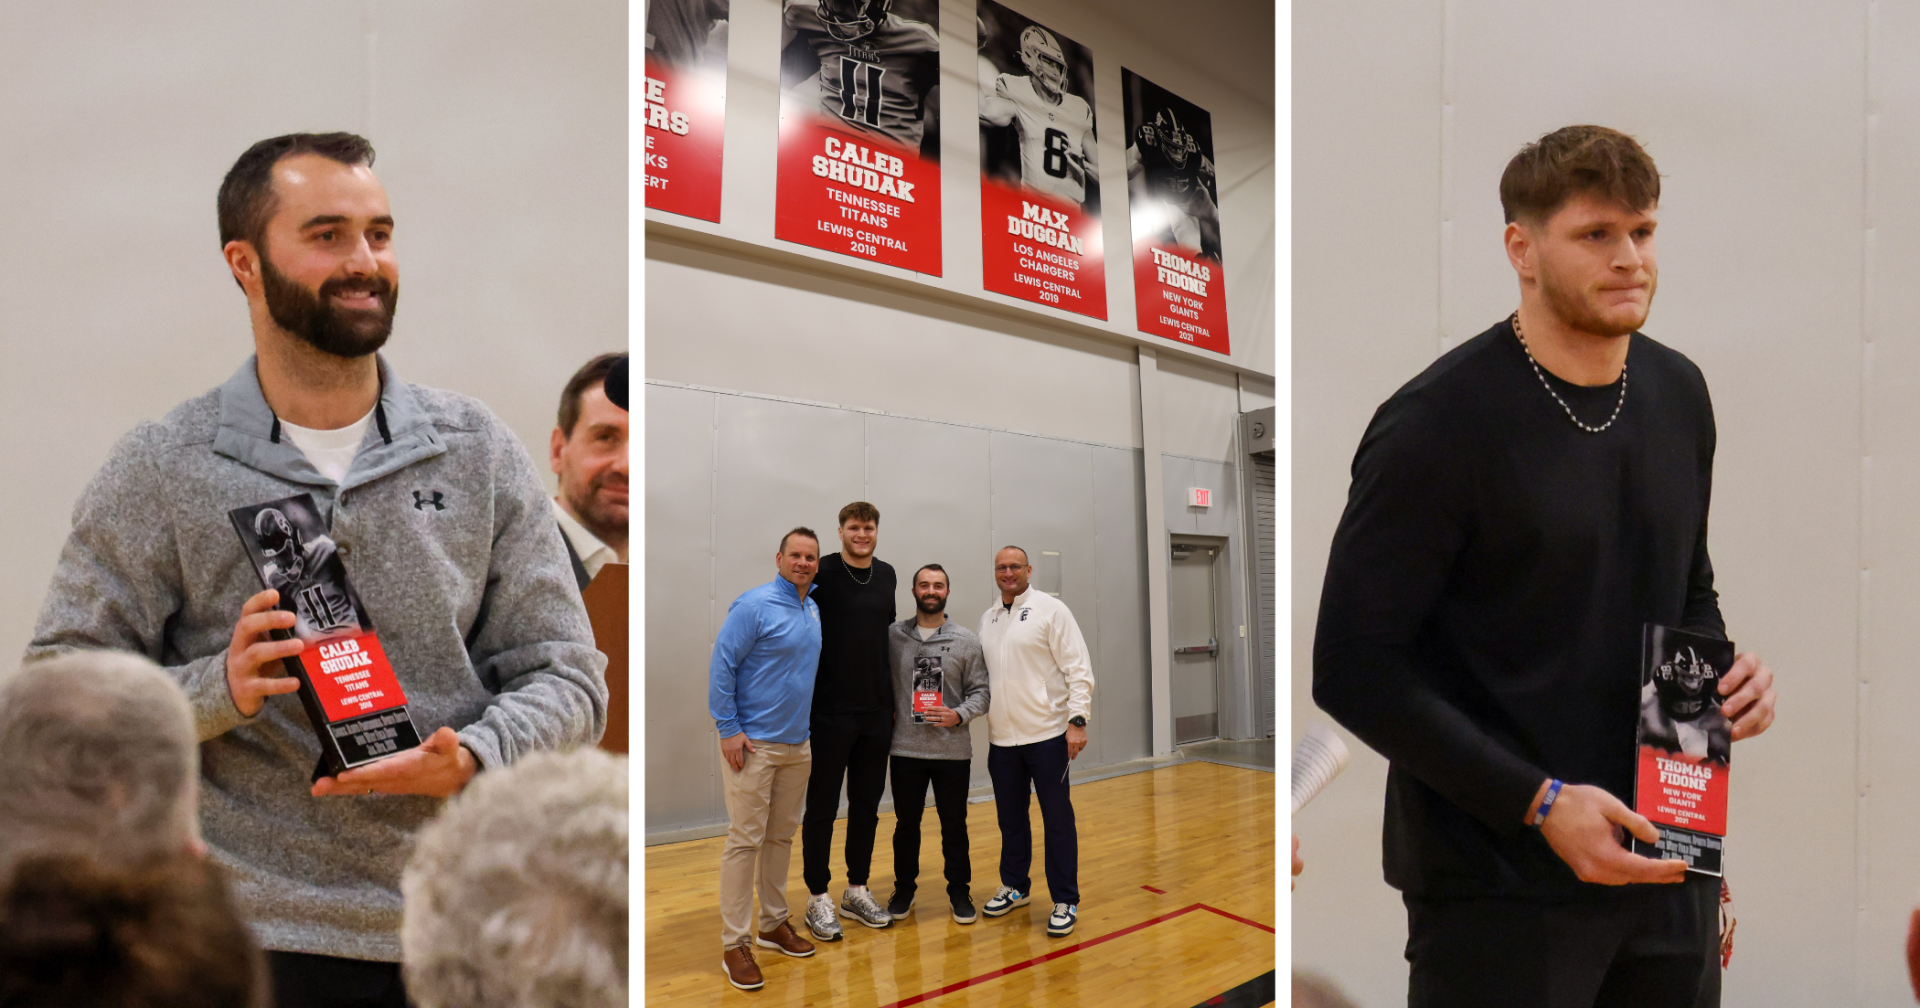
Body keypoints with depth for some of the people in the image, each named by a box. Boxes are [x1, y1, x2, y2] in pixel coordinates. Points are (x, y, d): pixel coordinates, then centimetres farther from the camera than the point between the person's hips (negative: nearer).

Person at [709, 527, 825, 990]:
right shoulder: (755, 605, -13)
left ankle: (773, 924, 28)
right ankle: (734, 944, 6)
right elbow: (721, 666, -14)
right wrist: (729, 729, -17)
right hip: (754, 744, -7)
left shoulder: (814, 611, 10)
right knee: (746, 841, -3)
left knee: (782, 836, 15)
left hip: (799, 744, 7)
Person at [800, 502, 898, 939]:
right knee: (822, 806, 4)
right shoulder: (822, 572, -9)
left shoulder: (886, 575, 9)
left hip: (877, 711, 5)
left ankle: (857, 891, 26)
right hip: (831, 711, -5)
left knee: (867, 805, 13)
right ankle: (818, 898, 16)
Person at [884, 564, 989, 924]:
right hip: (906, 749, 0)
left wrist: (959, 715, -13)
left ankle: (959, 890, 26)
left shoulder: (966, 640, 1)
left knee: (955, 825, 10)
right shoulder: (892, 636, 0)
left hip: (953, 750, 0)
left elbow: (980, 690, 2)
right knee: (906, 824, 13)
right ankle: (904, 888, 30)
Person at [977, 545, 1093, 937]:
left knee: (1057, 819, 2)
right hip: (1002, 738, 6)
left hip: (1046, 735, -6)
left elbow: (1078, 669, -10)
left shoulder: (1051, 609, -6)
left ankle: (1065, 901, 12)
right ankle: (1016, 887, 33)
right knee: (1010, 817, 16)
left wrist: (1077, 719, -17)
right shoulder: (987, 619, 13)